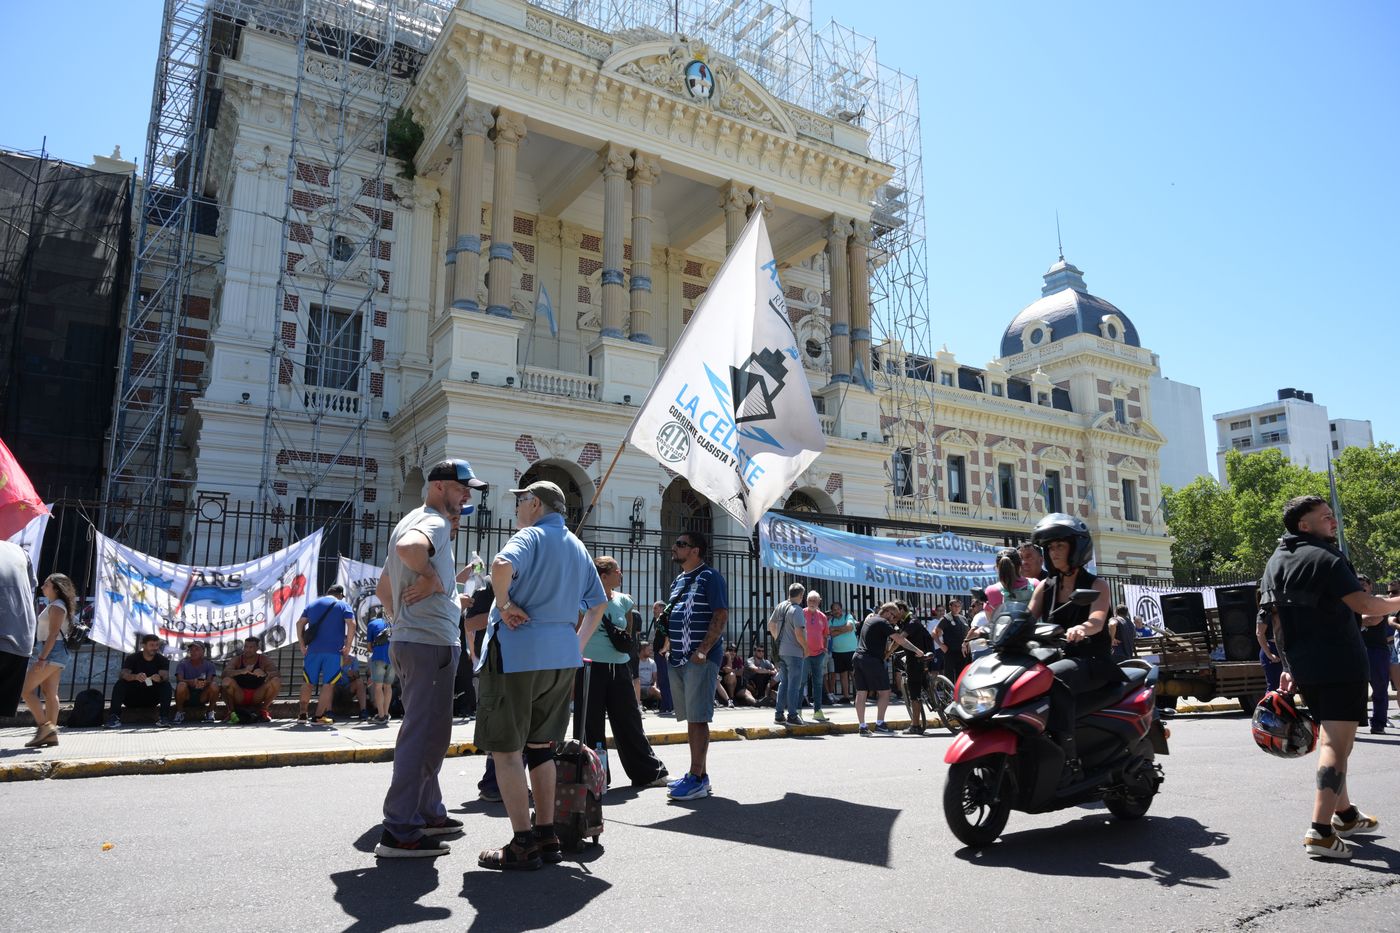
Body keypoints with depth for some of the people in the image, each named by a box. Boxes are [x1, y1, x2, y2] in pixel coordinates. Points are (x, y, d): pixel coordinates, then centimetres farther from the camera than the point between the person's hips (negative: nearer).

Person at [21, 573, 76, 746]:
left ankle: (44, 726, -11)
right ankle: (51, 734, 1)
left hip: (51, 651, -10)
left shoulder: (56, 606, -10)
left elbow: (53, 634, -18)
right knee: (50, 693, 4)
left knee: (26, 690, -9)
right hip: (54, 653, 10)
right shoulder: (54, 606, 20)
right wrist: (42, 656, 18)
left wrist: (42, 658, -23)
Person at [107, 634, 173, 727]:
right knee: (120, 684, -26)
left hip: (152, 698, 0)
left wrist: (160, 678, -46)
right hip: (132, 698, 0)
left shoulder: (162, 660, -2)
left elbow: (165, 676, -20)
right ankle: (114, 717, -33)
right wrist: (135, 677, -45)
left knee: (166, 685, -26)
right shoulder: (132, 658, -4)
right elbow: (122, 675, -22)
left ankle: (164, 718, -32)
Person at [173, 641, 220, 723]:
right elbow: (179, 680, -21)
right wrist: (192, 682, -42)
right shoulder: (182, 664, -3)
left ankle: (210, 711, -5)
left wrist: (204, 683, -43)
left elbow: (210, 680, -18)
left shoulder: (209, 664, -2)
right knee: (181, 685, -31)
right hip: (186, 697, -1)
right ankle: (179, 712, -8)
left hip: (202, 697, 1)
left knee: (214, 685, -27)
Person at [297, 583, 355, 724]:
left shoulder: (311, 604, 18)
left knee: (308, 683, 14)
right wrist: (347, 647, -5)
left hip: (312, 649, 4)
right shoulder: (343, 606, 6)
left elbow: (299, 624, 10)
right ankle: (318, 716, -3)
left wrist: (302, 645, 9)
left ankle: (302, 714, 18)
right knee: (328, 684, 0)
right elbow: (351, 624, -8)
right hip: (334, 650, -4)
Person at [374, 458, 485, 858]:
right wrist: (431, 576, -21)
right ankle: (399, 832, -4)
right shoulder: (434, 522, -12)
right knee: (425, 734, -7)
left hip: (407, 641, 11)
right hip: (431, 643, -11)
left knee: (423, 731, 19)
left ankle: (429, 813, 31)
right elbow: (408, 547, -38)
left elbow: (383, 588, 27)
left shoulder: (410, 521, 20)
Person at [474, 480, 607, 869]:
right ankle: (547, 835, 22)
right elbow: (598, 603, 23)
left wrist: (504, 603, -16)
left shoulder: (531, 537, -8)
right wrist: (579, 643, 22)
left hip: (517, 654, -8)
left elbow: (502, 565, -31)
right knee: (539, 746, 18)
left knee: (506, 749, 1)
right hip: (563, 657, 8)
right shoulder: (577, 547, 17)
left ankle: (523, 845, 2)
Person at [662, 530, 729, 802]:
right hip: (678, 658, 9)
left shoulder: (709, 577, -7)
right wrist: (668, 646, 15)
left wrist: (703, 651, -21)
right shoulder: (678, 580, 19)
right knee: (690, 718, 11)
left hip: (700, 658, -8)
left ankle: (697, 779, -5)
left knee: (697, 718, -8)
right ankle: (698, 774, 18)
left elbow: (721, 616, -14)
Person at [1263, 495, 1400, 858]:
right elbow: (1364, 604, -19)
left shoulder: (1275, 562, 12)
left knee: (1331, 737, 22)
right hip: (1339, 664, -8)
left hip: (1303, 666, 8)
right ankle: (1321, 831, -14)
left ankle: (1345, 814, 35)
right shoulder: (1324, 559, -13)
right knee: (1338, 744, -9)